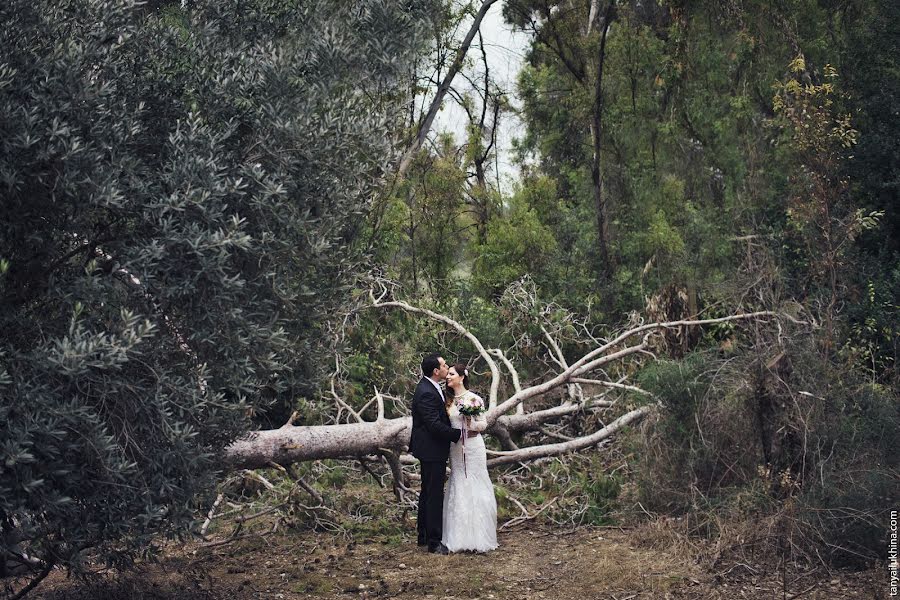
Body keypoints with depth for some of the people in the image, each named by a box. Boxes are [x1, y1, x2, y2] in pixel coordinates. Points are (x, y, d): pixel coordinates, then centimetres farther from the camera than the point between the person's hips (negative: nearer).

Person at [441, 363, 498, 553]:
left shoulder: (474, 399, -5)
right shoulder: (449, 400, 9)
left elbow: (483, 424, -2)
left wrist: (470, 421, -19)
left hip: (473, 447, -5)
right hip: (455, 448, 5)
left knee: (475, 489, -1)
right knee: (458, 491, 5)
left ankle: (479, 537, 5)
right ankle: (461, 537, 9)